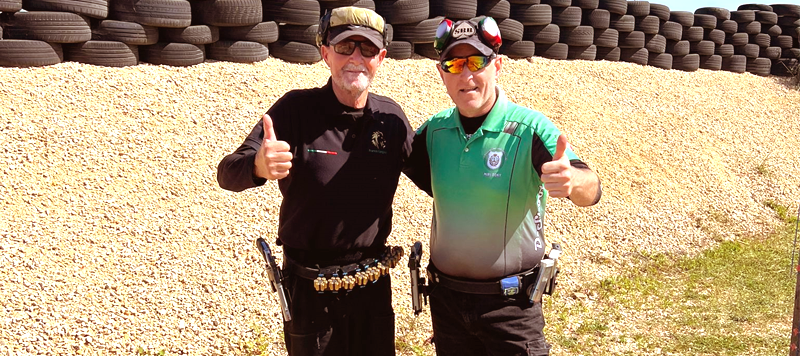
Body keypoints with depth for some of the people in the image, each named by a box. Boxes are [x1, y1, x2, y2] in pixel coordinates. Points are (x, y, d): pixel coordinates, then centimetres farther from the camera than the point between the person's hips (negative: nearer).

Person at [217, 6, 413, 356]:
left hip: (374, 286, 3)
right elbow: (228, 174, -21)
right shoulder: (297, 108, -13)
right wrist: (258, 166, -43)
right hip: (309, 288, -3)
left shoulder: (391, 117, -3)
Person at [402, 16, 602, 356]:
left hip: (511, 304, -4)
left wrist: (572, 180, -52)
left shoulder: (530, 129, -15)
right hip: (446, 298, 4)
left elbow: (590, 189, -27)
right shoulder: (434, 130, -1)